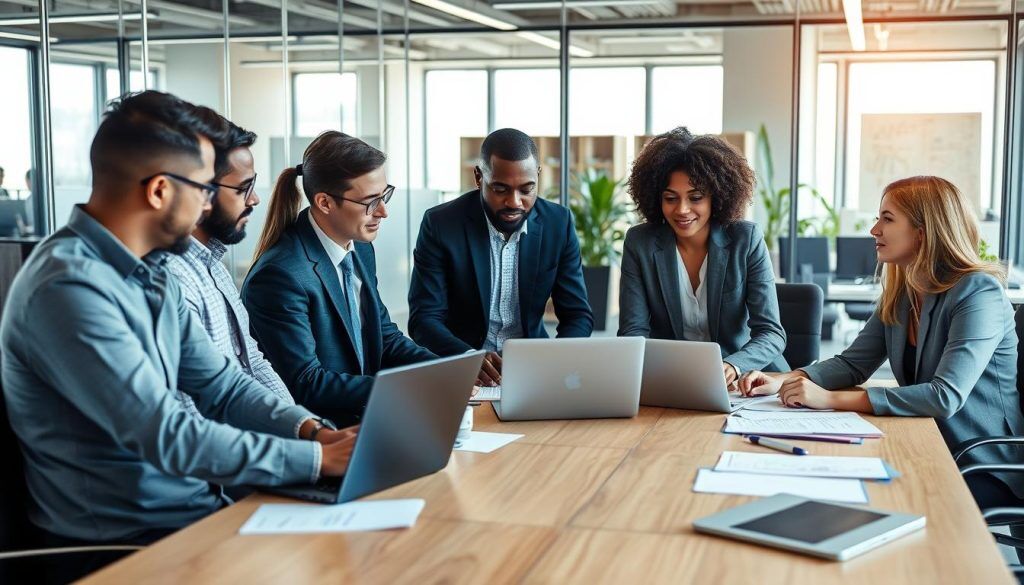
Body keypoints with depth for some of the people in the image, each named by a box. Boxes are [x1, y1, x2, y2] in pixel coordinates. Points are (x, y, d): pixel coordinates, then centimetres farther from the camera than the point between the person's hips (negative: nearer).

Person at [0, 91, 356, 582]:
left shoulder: (151, 275, 7)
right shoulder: (69, 287, -23)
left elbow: (221, 386, 9)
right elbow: (167, 436, -26)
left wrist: (311, 429, -8)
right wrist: (318, 459, -22)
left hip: (192, 507, 8)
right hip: (125, 545, -8)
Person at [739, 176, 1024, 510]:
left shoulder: (978, 294, -18)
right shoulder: (899, 294, 6)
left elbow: (946, 397, -29)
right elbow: (853, 363, 8)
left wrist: (831, 398, -32)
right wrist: (784, 380, -11)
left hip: (985, 473, -6)